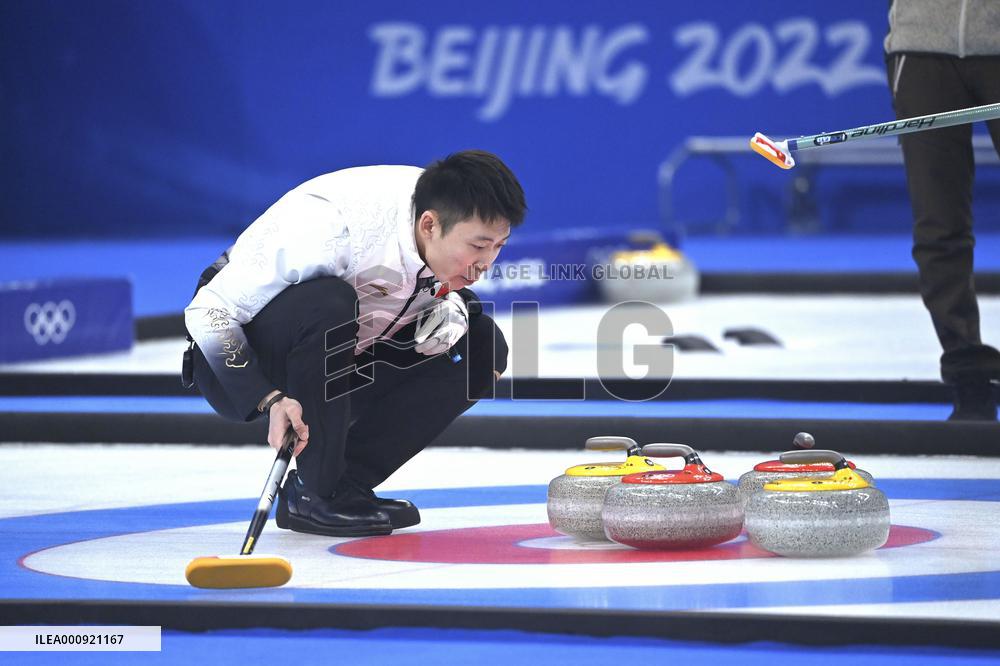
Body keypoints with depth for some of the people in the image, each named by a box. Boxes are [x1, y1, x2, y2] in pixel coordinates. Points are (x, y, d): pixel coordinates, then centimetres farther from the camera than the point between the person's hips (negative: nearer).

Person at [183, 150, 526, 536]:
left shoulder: (453, 222, -14)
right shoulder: (331, 226, -35)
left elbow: (447, 286, 10)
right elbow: (209, 311, -30)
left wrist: (451, 306, -15)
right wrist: (270, 400, -41)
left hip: (339, 369, 7)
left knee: (482, 345, -10)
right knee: (327, 302, -38)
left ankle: (346, 484, -5)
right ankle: (314, 492, -21)